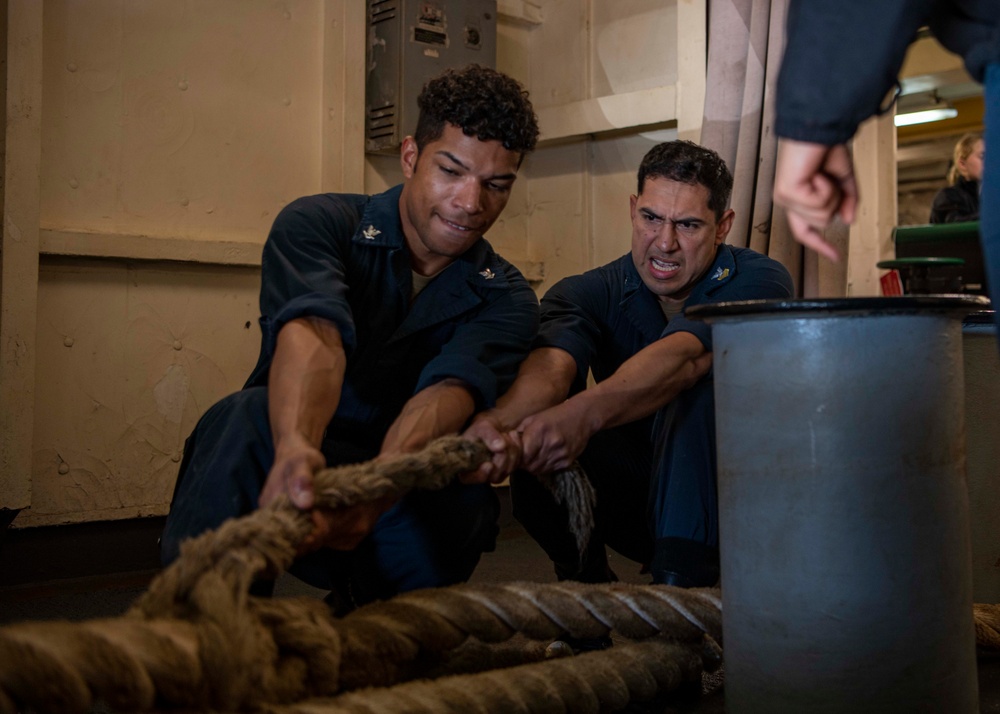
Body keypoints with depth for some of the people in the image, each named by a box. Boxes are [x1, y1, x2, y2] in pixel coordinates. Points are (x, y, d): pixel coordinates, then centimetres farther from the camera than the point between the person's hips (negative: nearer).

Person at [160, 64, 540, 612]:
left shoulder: (506, 299, -2)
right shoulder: (318, 223, -6)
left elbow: (447, 393, -25)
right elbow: (311, 333, -29)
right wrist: (296, 448, -52)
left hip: (400, 487, 2)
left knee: (465, 501, -31)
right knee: (251, 416, -33)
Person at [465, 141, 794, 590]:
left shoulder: (758, 282, -16)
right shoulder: (588, 293, -7)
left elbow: (681, 357, -38)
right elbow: (551, 364, -31)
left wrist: (585, 411, -57)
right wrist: (500, 420, -55)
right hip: (633, 506, 3)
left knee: (701, 385, -31)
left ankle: (680, 586, -30)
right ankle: (585, 581, -5)